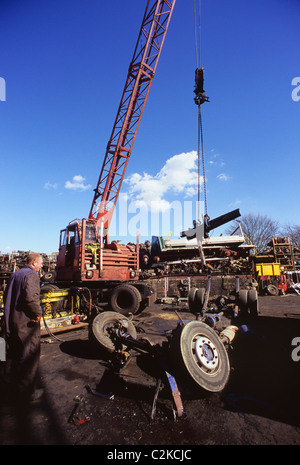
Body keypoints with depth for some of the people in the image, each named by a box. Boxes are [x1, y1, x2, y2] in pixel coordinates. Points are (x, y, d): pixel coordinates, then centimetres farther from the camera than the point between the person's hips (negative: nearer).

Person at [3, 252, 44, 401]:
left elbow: (6, 296, 18)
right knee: (29, 356, 4)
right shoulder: (31, 275, -17)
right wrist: (38, 314, -19)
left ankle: (15, 386, 38)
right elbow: (31, 297, -32)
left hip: (10, 322, 9)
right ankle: (27, 392, 15)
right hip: (26, 323, -9)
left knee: (13, 355, 21)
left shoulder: (14, 274, 13)